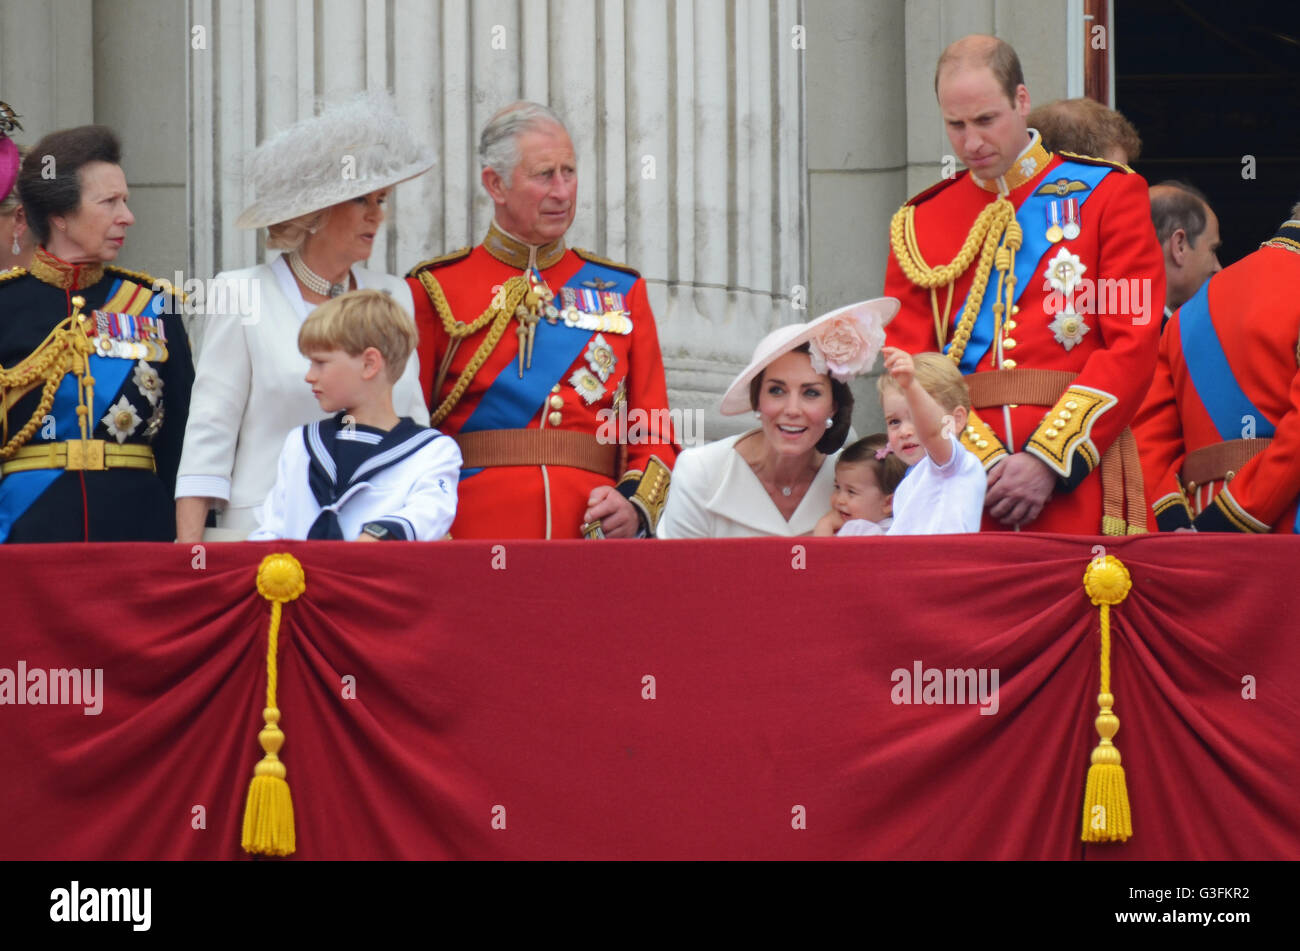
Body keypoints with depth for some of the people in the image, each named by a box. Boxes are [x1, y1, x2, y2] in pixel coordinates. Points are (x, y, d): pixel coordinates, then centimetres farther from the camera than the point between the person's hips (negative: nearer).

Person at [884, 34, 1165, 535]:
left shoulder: (1107, 194, 5)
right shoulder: (918, 225, 13)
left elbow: (1133, 345, -3)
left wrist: (1048, 461, -11)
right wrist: (983, 462, -9)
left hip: (1077, 483, -2)